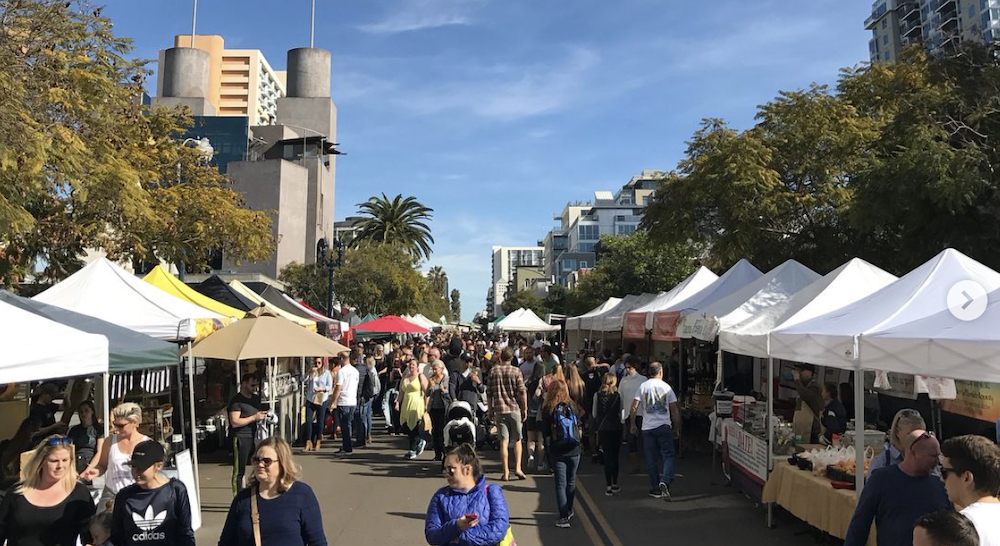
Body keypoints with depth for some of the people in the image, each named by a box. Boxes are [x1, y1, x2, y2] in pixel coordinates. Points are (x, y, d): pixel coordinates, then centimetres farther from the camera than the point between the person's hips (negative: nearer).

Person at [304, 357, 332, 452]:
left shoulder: (327, 373, 3)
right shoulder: (311, 372, 12)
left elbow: (330, 386, 0)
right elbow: (305, 381, 1)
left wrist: (321, 389, -15)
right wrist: (311, 373, -9)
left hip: (321, 399, -2)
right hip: (310, 399, 2)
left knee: (320, 421, 3)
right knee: (308, 420, -4)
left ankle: (318, 443, 14)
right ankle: (308, 443, 1)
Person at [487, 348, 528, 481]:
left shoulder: (493, 371, 4)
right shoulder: (516, 371, -3)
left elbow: (489, 393, 7)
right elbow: (522, 392, -5)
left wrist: (490, 410, 16)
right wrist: (525, 409, 5)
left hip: (499, 410, 2)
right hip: (514, 409, -1)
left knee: (503, 441, 3)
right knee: (517, 440, 10)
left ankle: (506, 472, 2)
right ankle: (518, 468, -1)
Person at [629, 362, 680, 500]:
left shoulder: (643, 386, 0)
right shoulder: (666, 387, 0)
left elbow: (633, 408, -4)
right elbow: (674, 411, 2)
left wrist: (633, 425, 7)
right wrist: (677, 428, 12)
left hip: (647, 427, 1)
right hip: (664, 426, -1)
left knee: (651, 458, 9)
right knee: (668, 455, 3)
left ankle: (656, 489, 12)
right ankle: (665, 481, -19)